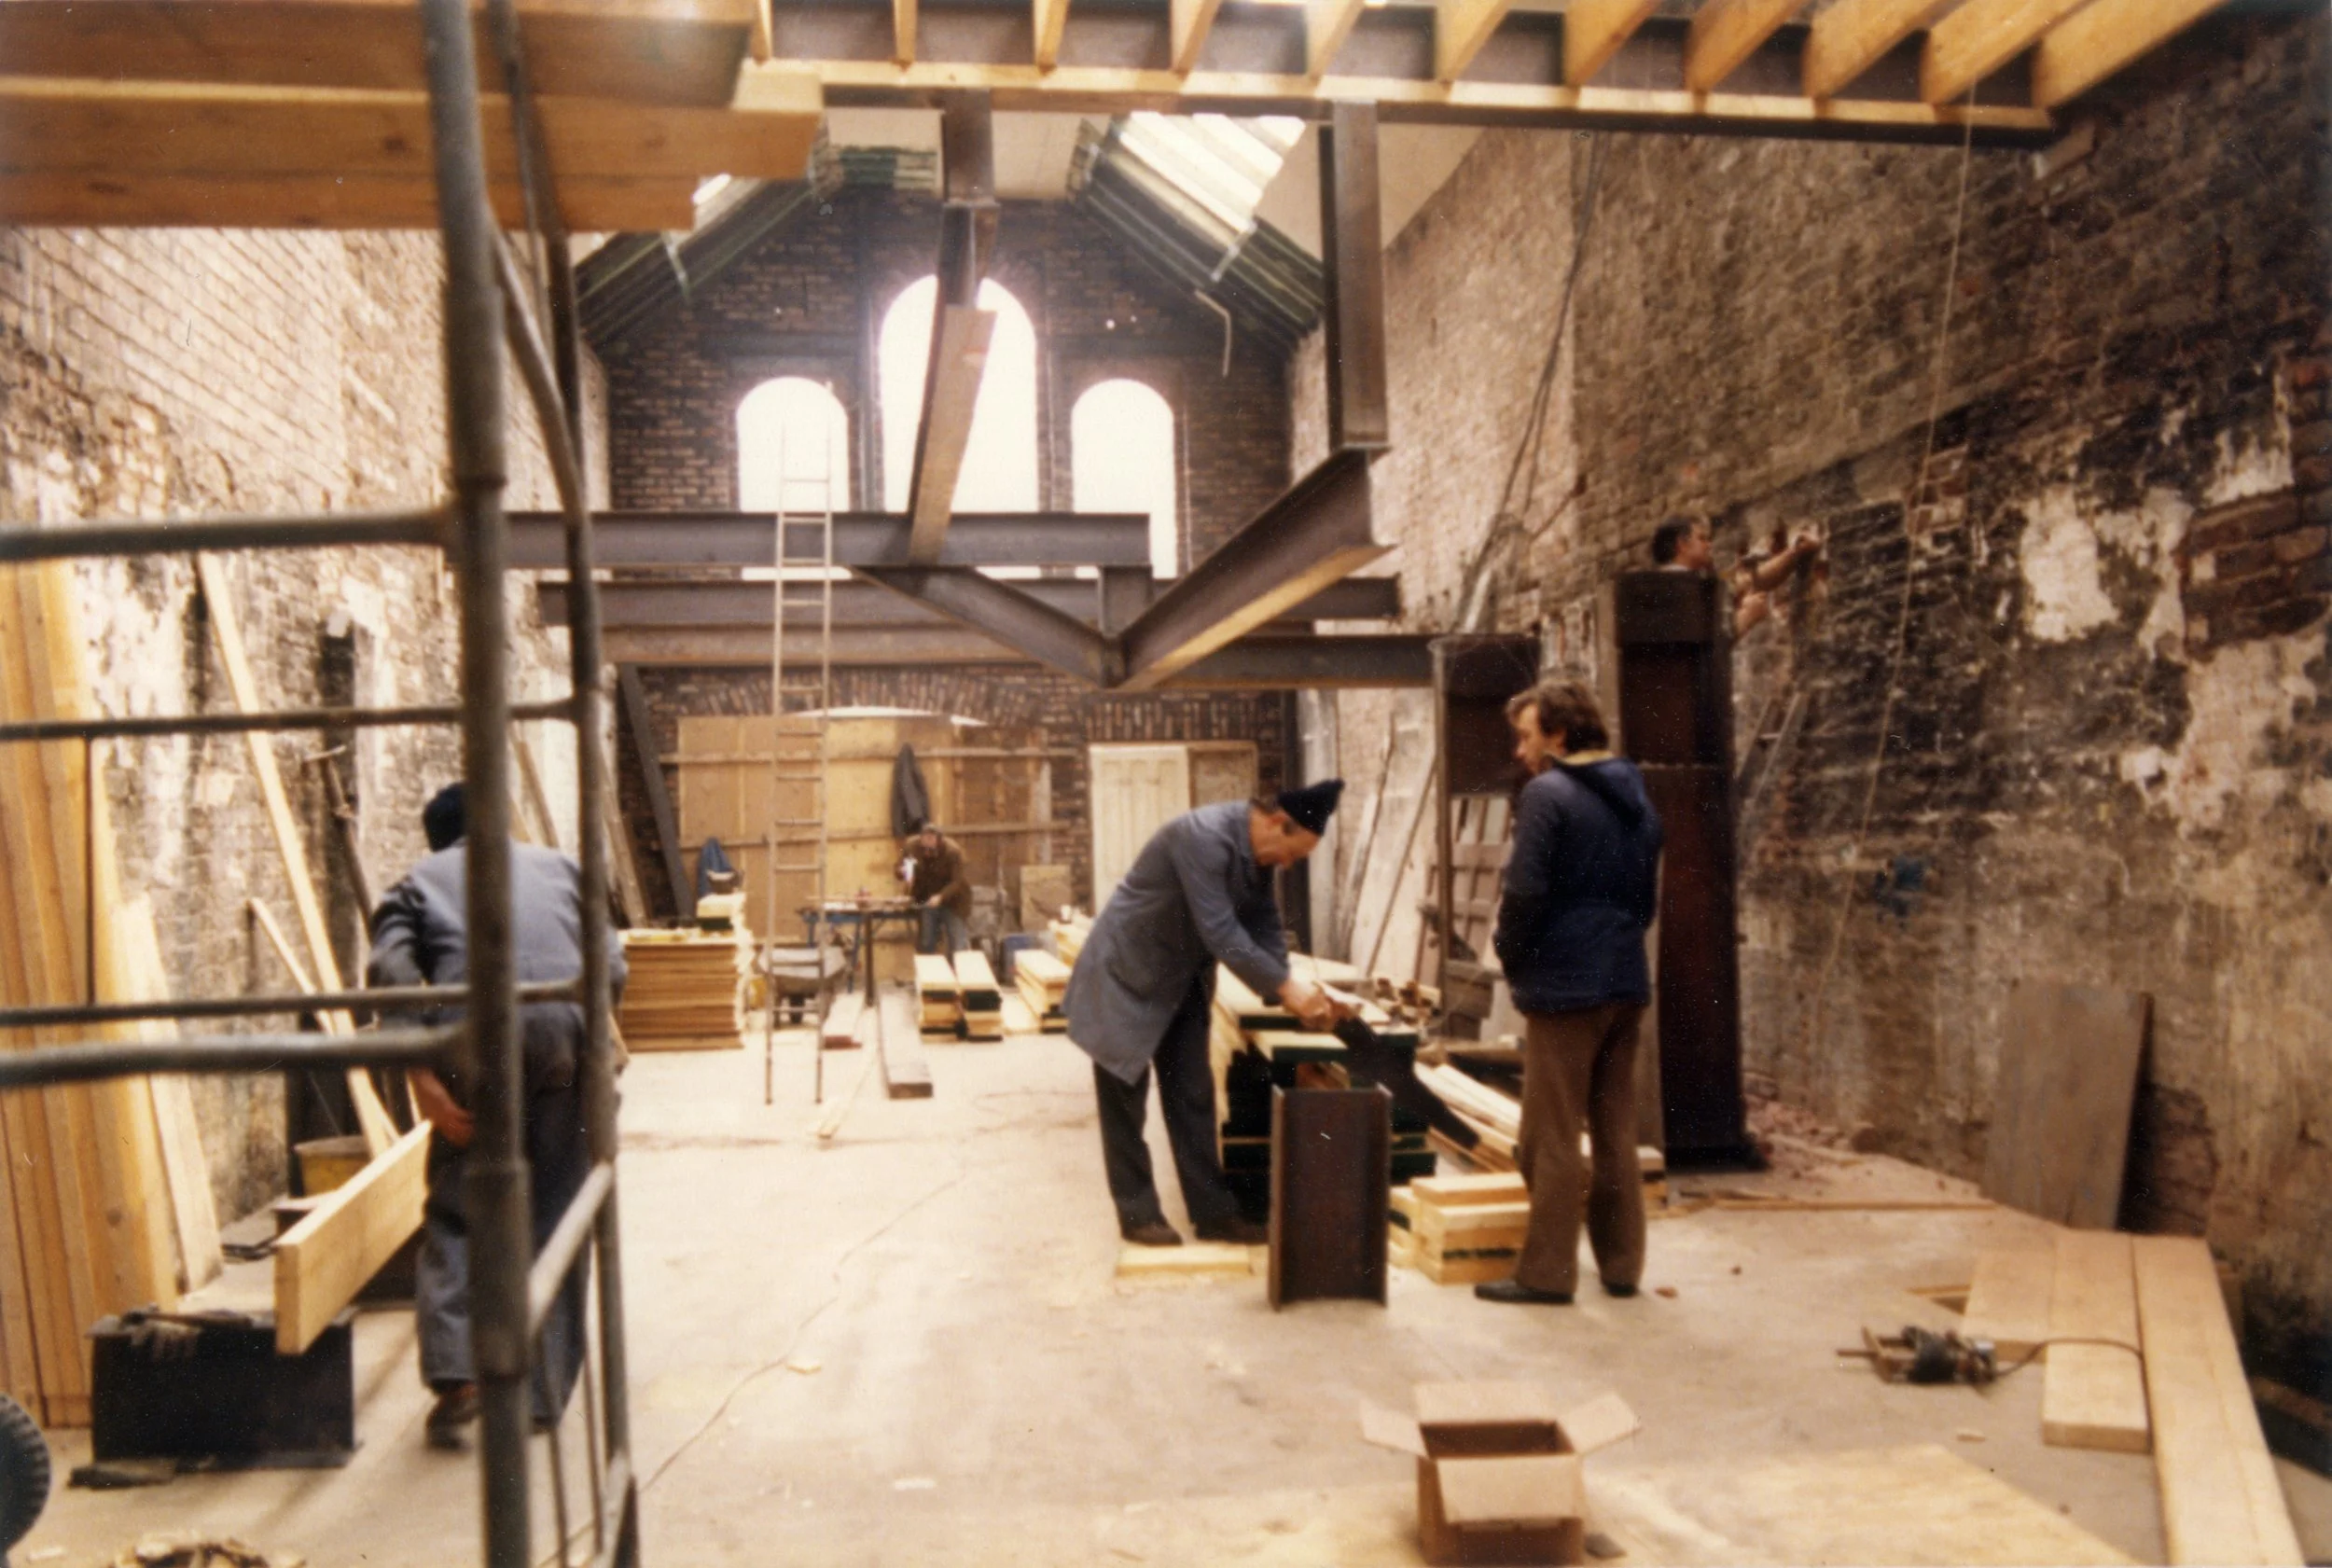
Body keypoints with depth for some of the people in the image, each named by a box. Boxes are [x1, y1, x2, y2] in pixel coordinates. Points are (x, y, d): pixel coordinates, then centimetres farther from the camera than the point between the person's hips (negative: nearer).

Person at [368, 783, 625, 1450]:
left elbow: (390, 974, 3)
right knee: (555, 1217, 12)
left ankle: (456, 1371, -3)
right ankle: (541, 1395, 15)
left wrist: (420, 1077, -3)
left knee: (456, 1212, 14)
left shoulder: (418, 883, 24)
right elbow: (611, 965, 18)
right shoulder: (558, 864, 30)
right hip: (567, 1033, 2)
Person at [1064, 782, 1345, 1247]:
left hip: (1181, 982, 8)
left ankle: (1212, 1211, 15)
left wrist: (1293, 995, -9)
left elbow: (1264, 927, 4)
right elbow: (1219, 933, -33)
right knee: (1126, 1100, 4)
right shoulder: (1204, 836, -30)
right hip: (1126, 976, -8)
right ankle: (1137, 1214, 13)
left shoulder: (1258, 854, -2)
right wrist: (1286, 985, -30)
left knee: (1193, 1098, 9)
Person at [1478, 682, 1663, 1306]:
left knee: (1550, 1138, -1)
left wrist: (1512, 958, -1)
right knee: (1616, 1132, 14)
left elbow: (1524, 892, -16)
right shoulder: (1637, 799, 14)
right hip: (1627, 983, 8)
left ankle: (1547, 1271, 4)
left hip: (1564, 986, -8)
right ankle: (1621, 1263, 20)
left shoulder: (1547, 794, -12)